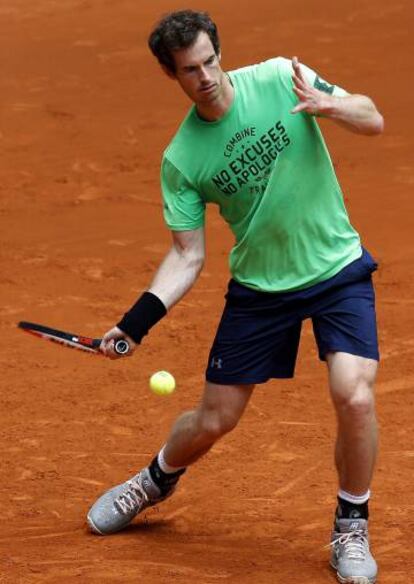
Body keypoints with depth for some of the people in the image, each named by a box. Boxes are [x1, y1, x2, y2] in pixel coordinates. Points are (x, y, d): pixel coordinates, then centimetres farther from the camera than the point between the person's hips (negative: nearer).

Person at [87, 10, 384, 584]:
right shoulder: (181, 161, -9)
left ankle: (351, 530, 1)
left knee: (355, 397, -23)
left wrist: (327, 104, -31)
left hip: (339, 271, -1)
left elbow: (373, 119, -10)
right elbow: (187, 256, -3)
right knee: (212, 421, 10)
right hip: (259, 286, 2)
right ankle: (156, 481, 46)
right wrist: (136, 322, -15)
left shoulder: (278, 78, -12)